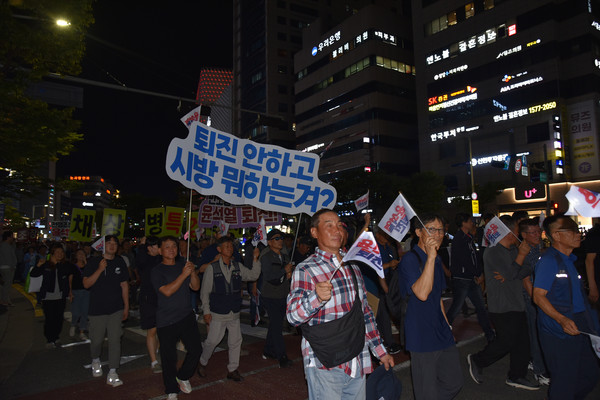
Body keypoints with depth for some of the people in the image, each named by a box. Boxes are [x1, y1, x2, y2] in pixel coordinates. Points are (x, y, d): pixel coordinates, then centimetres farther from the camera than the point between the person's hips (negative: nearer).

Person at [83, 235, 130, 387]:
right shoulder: (94, 262, -2)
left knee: (115, 340, -1)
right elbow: (86, 284, -8)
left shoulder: (120, 262, 6)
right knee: (97, 340, 8)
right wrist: (100, 269, -21)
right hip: (97, 309, -1)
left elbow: (124, 285, 8)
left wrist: (126, 306, 7)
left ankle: (112, 374, 6)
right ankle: (95, 360, 39)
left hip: (116, 309, 2)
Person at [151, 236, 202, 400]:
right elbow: (167, 291, -19)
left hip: (186, 316, 4)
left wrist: (193, 272, -14)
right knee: (169, 357, 4)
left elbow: (196, 287, 4)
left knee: (196, 349, -1)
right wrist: (183, 275, -24)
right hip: (166, 321, -4)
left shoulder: (183, 264, 7)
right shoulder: (157, 271, -5)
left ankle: (183, 377, 27)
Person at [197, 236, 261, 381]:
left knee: (236, 341, 9)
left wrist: (255, 259, -9)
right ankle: (203, 363, 31)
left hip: (234, 313, 4)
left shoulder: (238, 267, 4)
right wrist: (206, 311, -6)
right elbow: (205, 292, -5)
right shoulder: (212, 268, -8)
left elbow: (253, 276, 3)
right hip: (217, 314, -4)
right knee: (212, 341, 3)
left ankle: (232, 369, 25)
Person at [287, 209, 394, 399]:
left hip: (358, 364, 6)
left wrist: (380, 350, 16)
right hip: (325, 367, -5)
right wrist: (317, 298, -37)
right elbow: (293, 316, -18)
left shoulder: (352, 266, 12)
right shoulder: (305, 269, -8)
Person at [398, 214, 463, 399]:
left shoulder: (437, 259, 11)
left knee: (454, 383, 17)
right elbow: (422, 293, -29)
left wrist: (447, 326, 20)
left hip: (442, 335, 8)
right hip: (422, 338, -8)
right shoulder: (409, 260, -16)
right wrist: (430, 257, -31)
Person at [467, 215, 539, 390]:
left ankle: (517, 376, 26)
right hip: (502, 308, -9)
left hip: (517, 305, 9)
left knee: (522, 341, 12)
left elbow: (525, 271, 3)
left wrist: (508, 275, -15)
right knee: (506, 342, -5)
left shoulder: (513, 250, 12)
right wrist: (522, 254, -12)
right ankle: (476, 361, 15)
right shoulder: (492, 252, -16)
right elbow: (511, 273, -22)